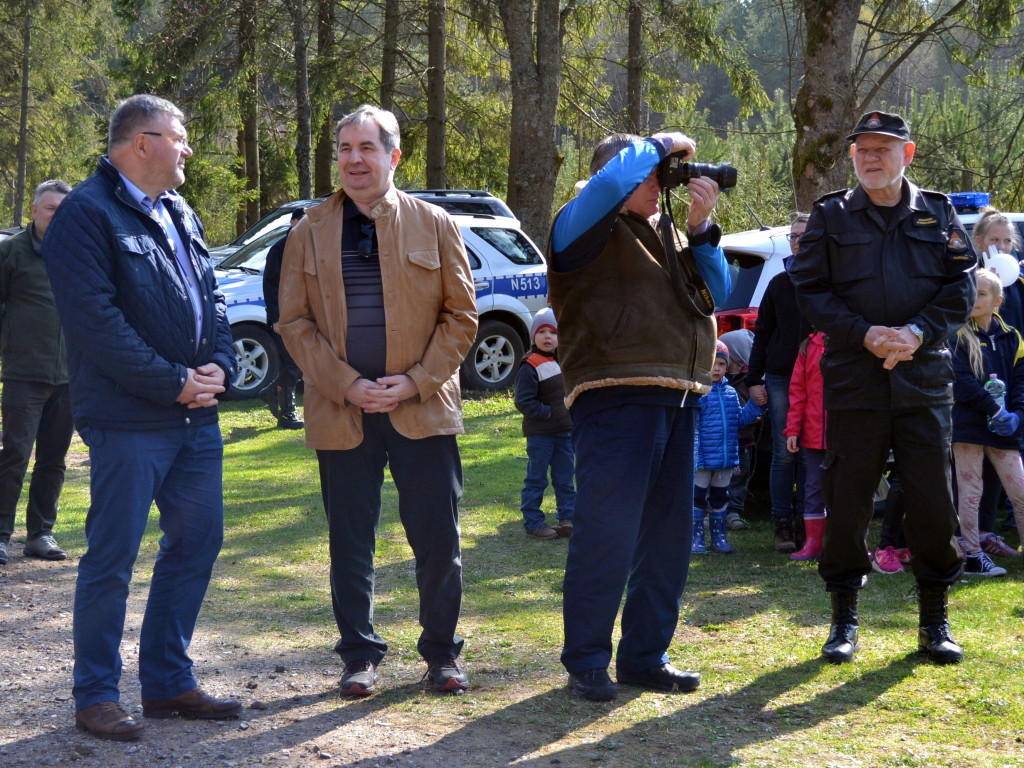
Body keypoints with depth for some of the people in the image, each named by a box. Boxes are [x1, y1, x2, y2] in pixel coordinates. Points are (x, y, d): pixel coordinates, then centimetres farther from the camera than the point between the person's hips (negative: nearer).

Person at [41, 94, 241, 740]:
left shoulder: (180, 214, 16)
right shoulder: (88, 213, -10)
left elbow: (211, 299, 18)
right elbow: (94, 319, -18)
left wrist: (218, 366, -1)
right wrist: (172, 383, -16)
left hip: (196, 416, 8)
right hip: (129, 421, -8)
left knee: (197, 544, 12)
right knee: (113, 559, -2)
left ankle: (168, 680, 24)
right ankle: (96, 696, 10)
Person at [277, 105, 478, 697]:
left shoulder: (435, 225, 5)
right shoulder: (309, 234, 7)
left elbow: (462, 315, 4)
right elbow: (295, 322, 4)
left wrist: (416, 381, -8)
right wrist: (346, 385, -9)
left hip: (423, 408, -1)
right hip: (341, 414, 1)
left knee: (439, 538, 2)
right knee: (351, 542, 7)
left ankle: (442, 650, 18)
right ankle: (360, 654, 20)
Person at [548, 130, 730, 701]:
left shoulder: (666, 232, 23)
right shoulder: (585, 226, 1)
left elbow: (718, 293, 16)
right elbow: (609, 185, -21)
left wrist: (701, 228, 4)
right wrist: (658, 145, -4)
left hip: (679, 398, 8)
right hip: (616, 398, -8)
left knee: (669, 534, 10)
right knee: (608, 532, -9)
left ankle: (646, 654, 19)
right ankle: (587, 662, 0)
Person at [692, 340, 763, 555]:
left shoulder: (730, 393, 9)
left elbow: (740, 420, 14)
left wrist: (755, 405, 3)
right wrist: (695, 456, -21)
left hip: (726, 459, 6)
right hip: (704, 459, -6)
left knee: (720, 497, 15)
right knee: (698, 497, 3)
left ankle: (719, 537, 25)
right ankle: (696, 537, 12)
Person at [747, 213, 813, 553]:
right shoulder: (779, 283, 12)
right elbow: (762, 333, 12)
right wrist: (754, 379, 6)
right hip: (780, 378, 1)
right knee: (784, 454, 0)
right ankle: (782, 525, 4)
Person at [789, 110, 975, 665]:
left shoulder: (938, 215, 9)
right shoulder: (830, 217, 7)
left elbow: (961, 287, 5)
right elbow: (810, 290, 1)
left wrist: (917, 333, -12)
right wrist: (866, 335, -13)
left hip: (925, 377, 1)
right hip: (853, 381, -1)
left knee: (933, 500, 2)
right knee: (847, 500, 2)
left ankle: (935, 620, 15)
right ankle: (844, 619, 14)